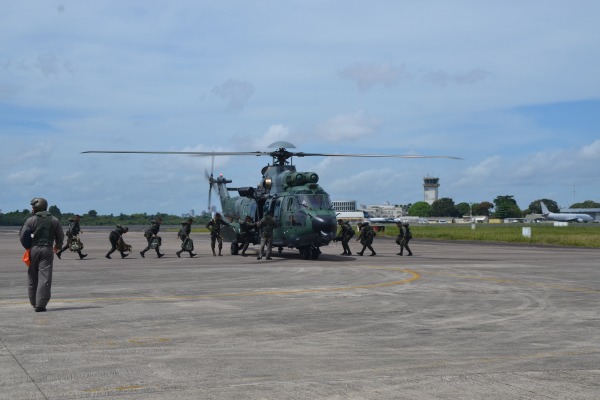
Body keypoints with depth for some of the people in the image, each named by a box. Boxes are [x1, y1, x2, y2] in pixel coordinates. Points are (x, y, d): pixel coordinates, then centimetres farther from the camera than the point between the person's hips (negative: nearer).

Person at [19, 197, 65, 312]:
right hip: (47, 250, 0)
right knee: (44, 278, -3)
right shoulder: (54, 220, 4)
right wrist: (58, 246, 29)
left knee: (32, 277, 15)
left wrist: (28, 247, 11)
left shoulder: (31, 220, -3)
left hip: (33, 250, 0)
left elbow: (22, 236, -6)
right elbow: (60, 236, 10)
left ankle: (34, 302, 22)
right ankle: (40, 305, -10)